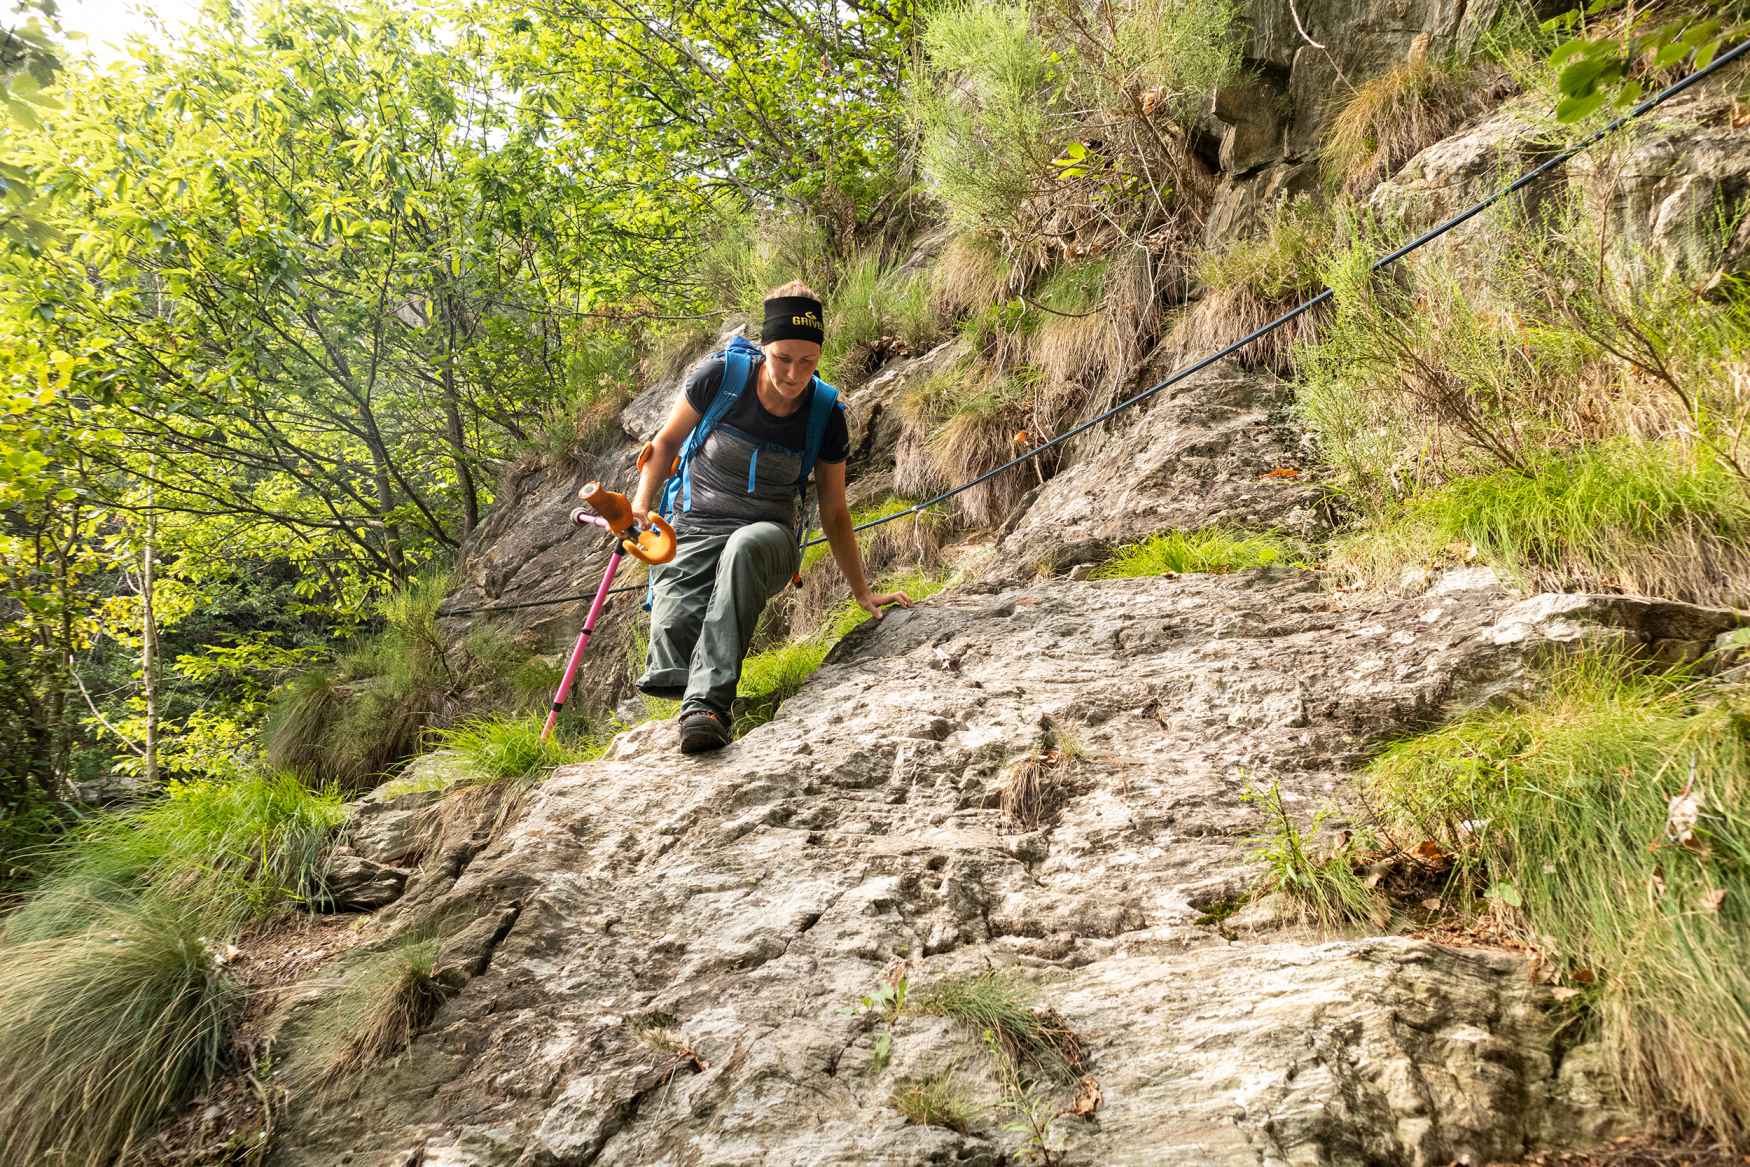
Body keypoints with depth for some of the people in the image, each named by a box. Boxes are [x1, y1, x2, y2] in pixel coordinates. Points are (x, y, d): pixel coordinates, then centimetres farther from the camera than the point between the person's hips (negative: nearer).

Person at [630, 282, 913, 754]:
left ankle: (706, 702, -47)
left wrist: (863, 592, 3)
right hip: (694, 532, 0)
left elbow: (834, 514, 5)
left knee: (745, 545, -42)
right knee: (670, 634, -34)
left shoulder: (825, 417, -5)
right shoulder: (718, 377, -9)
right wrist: (640, 505, -5)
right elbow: (668, 440, 8)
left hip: (769, 541, 0)